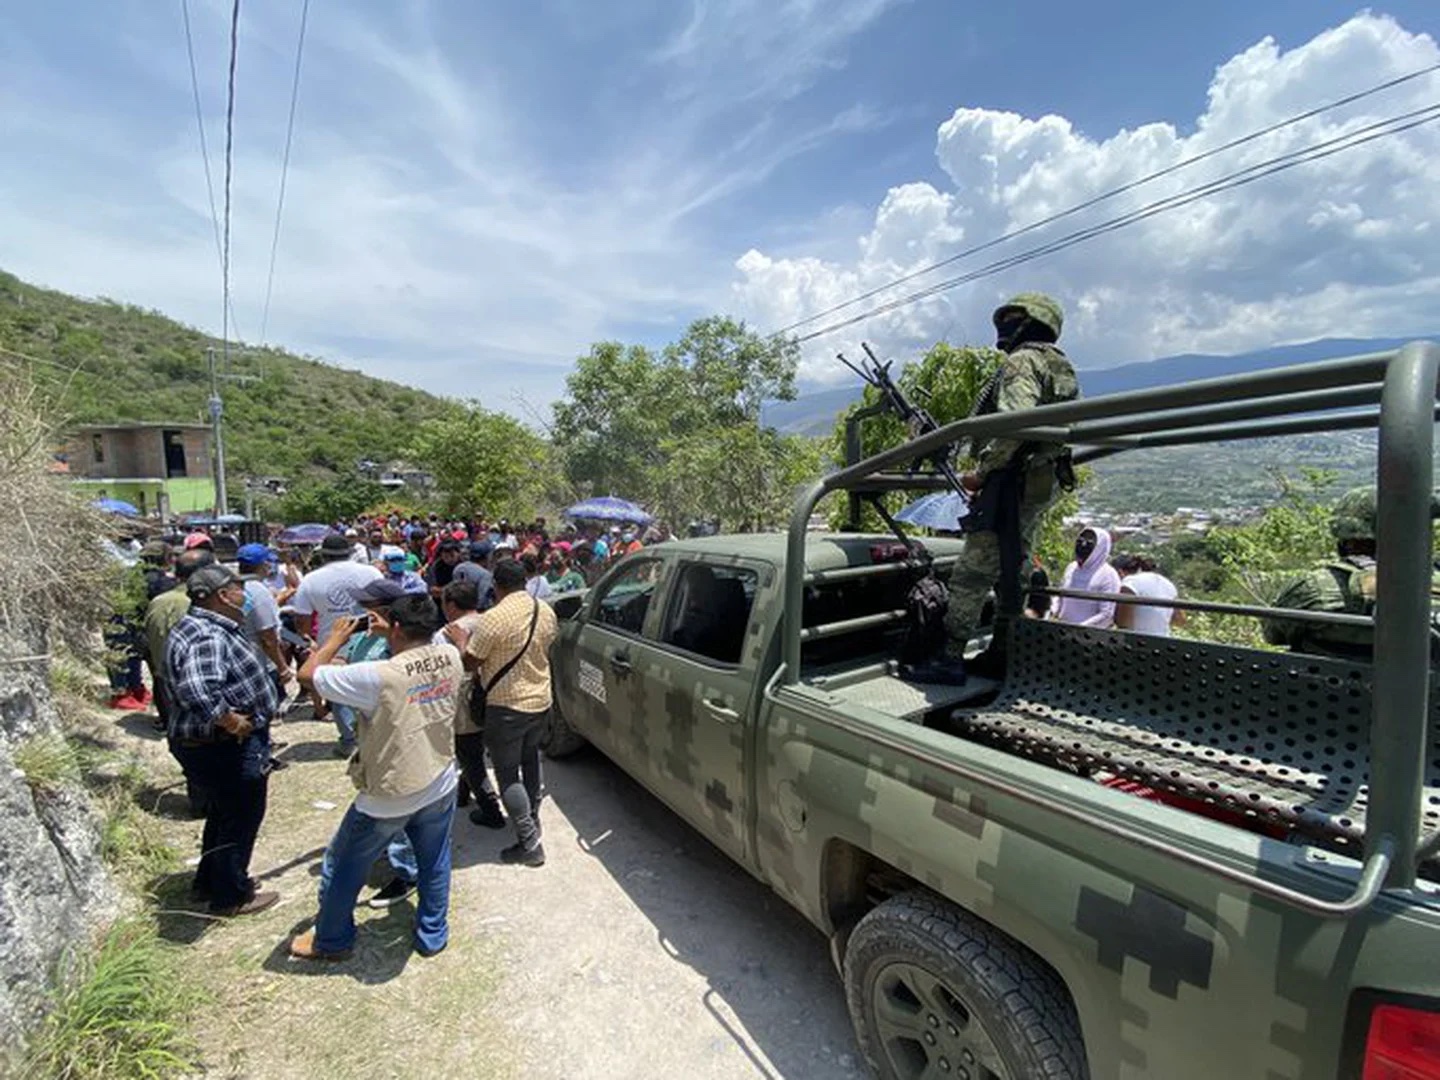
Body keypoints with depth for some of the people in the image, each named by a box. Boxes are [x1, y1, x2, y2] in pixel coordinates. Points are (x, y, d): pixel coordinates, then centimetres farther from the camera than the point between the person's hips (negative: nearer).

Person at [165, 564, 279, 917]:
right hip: (225, 749, -11)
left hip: (216, 746, 11)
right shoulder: (207, 637, -28)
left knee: (222, 815, 27)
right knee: (240, 819, 8)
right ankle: (231, 896, 26)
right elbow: (198, 692, -42)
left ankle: (209, 882, 44)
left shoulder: (205, 627, 7)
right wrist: (232, 722, -29)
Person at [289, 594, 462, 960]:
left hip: (388, 800, -4)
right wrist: (393, 635, 11)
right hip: (441, 787, 4)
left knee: (342, 867, 23)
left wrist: (336, 639, -2)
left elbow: (308, 673, -16)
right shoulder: (450, 657, -13)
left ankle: (331, 941, 43)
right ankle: (433, 936, 39)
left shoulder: (378, 676, -29)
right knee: (435, 865, 23)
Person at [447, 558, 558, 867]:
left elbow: (469, 664, -14)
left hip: (507, 705, -7)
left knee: (507, 773, 6)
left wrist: (462, 641, 4)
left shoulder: (493, 619, -22)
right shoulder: (546, 611, -2)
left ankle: (529, 844, 8)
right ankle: (532, 818, 42)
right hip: (540, 699, 7)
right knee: (529, 760, 26)